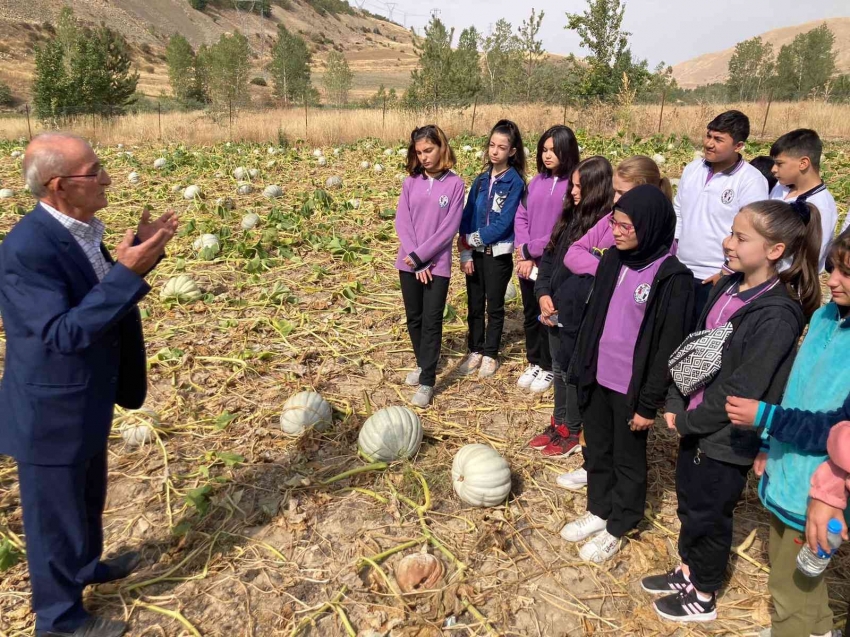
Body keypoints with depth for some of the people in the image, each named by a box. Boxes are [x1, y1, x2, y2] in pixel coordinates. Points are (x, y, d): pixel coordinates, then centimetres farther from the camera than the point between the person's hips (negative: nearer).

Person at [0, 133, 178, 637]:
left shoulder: (79, 229, -1)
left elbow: (98, 298, 10)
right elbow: (63, 332, -30)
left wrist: (141, 249, -2)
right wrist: (127, 272, -34)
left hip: (85, 400, 9)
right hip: (51, 411, -8)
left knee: (87, 496, 28)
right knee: (55, 513, 13)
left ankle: (87, 565, 53)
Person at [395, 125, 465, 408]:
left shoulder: (455, 184, -6)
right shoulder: (410, 182, 4)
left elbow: (449, 228, -11)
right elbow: (402, 222, -1)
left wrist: (420, 256, -15)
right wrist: (414, 260, -12)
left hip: (437, 264, -4)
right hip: (409, 262, 4)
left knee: (431, 322, -2)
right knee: (414, 318, 13)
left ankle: (427, 382, 3)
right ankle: (422, 364, 34)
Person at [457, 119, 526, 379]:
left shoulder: (515, 182, -9)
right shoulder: (481, 180, 6)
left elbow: (503, 223, -16)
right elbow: (467, 216, 3)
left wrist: (474, 239, -13)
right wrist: (465, 252, -6)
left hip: (498, 253, -4)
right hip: (475, 253, 5)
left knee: (494, 306, 9)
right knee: (474, 305, 12)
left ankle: (490, 355, 23)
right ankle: (475, 351, 27)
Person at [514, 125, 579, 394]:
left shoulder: (575, 185, -12)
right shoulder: (537, 181, 7)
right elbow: (521, 217, 5)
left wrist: (530, 250, -12)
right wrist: (524, 255, -8)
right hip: (527, 264, 6)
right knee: (530, 316, 16)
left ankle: (548, 367, 28)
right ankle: (534, 363, 35)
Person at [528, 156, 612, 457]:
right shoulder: (570, 216, 7)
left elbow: (593, 276, -24)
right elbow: (549, 256, 11)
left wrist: (565, 306, -19)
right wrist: (543, 293, -2)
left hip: (580, 317, -8)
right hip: (555, 312, 8)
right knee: (559, 369, 20)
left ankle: (573, 432, 27)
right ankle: (558, 423, 38)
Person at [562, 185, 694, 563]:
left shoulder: (673, 278, -16)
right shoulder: (612, 261, 3)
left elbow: (668, 346, -15)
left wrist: (650, 403, -13)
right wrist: (580, 368, 10)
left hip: (631, 388, -6)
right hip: (597, 380, 6)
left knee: (628, 461, 14)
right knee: (597, 452, 20)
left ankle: (617, 528, 32)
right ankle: (598, 512, 41)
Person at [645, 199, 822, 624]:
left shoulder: (777, 316, -24)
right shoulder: (725, 288, 1)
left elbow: (742, 390, -23)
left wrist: (689, 422, -14)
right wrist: (675, 405, -3)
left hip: (728, 438, -7)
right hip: (695, 425, 7)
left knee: (708, 516, 12)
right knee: (688, 503, 23)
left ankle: (703, 598, 35)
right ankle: (687, 572, 46)